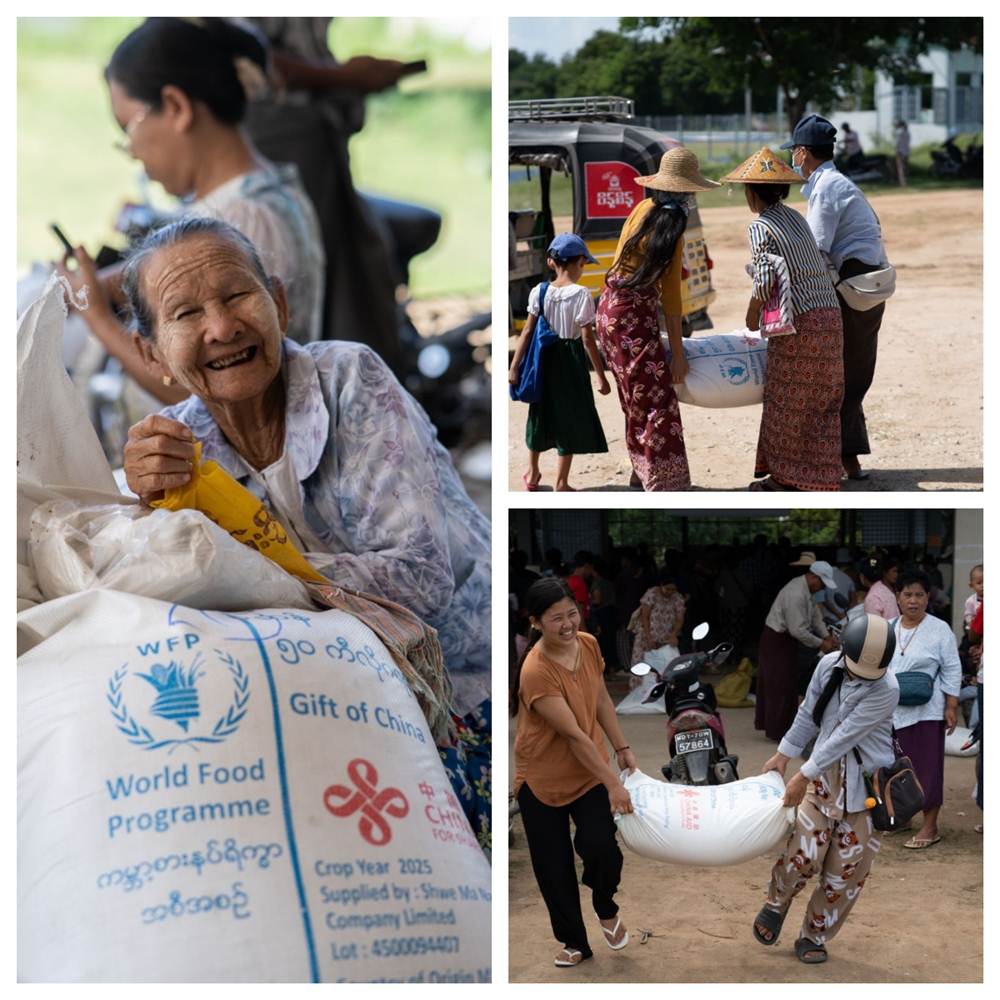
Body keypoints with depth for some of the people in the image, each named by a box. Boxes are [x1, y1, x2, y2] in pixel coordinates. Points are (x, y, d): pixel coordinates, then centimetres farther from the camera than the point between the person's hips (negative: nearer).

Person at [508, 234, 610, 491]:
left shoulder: (539, 291, -4)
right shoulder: (581, 295, -15)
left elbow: (528, 331, -4)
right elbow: (587, 339, -15)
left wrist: (515, 365, 0)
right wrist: (601, 376, -9)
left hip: (544, 359, 4)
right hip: (571, 360, -4)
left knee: (542, 413, 20)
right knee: (570, 417, 7)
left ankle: (533, 474, 33)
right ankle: (561, 484, 10)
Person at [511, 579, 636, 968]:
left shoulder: (588, 644, -9)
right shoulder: (536, 672, -29)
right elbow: (574, 735, -27)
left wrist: (623, 749, 6)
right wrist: (613, 783, -24)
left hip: (589, 772, 4)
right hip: (542, 779, -4)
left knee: (601, 848, -14)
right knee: (554, 867, 7)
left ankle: (606, 908, 18)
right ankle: (574, 941, 30)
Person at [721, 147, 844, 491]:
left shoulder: (761, 226, -7)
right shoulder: (795, 218, 16)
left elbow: (764, 281, -14)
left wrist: (752, 315, 3)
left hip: (800, 322, -7)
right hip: (829, 315, 8)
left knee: (785, 402, 5)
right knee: (822, 404, 11)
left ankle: (784, 478, 13)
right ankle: (822, 479, 16)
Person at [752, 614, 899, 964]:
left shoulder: (886, 690, -22)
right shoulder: (828, 665, -8)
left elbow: (845, 736, -21)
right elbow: (808, 714, 7)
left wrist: (804, 775, -18)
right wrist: (783, 754, 10)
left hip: (865, 784, -2)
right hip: (825, 773, 2)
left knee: (846, 869, 4)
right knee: (803, 853, -8)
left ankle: (813, 936, 22)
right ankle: (775, 905, 21)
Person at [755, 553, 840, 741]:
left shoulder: (807, 590, 3)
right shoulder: (796, 594, -28)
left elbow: (815, 615, 12)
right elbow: (797, 630, -27)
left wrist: (827, 636, 0)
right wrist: (820, 644, -18)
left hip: (786, 640, 10)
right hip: (777, 641, -10)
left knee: (788, 684, 15)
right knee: (781, 686, -3)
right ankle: (778, 731, 6)